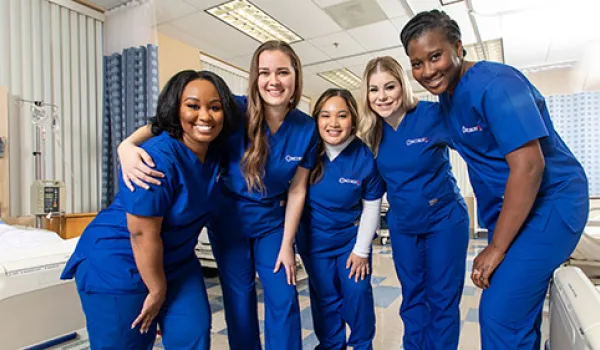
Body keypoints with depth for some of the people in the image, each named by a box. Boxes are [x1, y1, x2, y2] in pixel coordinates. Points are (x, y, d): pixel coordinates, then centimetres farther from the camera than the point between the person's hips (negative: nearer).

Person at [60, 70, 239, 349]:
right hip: (118, 265, -6)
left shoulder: (215, 151, -8)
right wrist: (157, 291, -12)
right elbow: (143, 233, -25)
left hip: (175, 261, 6)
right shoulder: (157, 158, -29)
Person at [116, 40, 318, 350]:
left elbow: (297, 190, -6)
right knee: (239, 298, 11)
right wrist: (128, 144, -41)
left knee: (283, 299, 6)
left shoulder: (306, 129, -12)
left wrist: (287, 244, -4)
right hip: (229, 216, -1)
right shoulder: (237, 111, -19)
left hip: (271, 220, 2)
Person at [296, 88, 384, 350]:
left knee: (357, 293, 6)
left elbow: (371, 206, -8)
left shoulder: (365, 157, -18)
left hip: (352, 236, 0)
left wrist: (361, 250, -3)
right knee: (325, 296, 11)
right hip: (314, 238, 1)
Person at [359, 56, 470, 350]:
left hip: (444, 219, -4)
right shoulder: (372, 131, -3)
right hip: (401, 224, 4)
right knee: (412, 296, 17)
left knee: (442, 298, 8)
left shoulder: (433, 114, -17)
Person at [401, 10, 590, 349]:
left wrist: (496, 248, -21)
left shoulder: (494, 83, -21)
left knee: (500, 316, -11)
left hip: (548, 204, -8)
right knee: (520, 313, 16)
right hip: (508, 209, 8)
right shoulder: (446, 94, 5)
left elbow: (528, 166, -26)